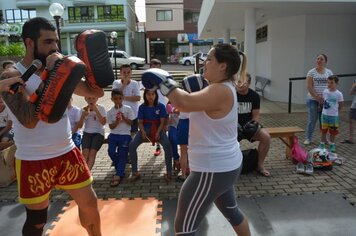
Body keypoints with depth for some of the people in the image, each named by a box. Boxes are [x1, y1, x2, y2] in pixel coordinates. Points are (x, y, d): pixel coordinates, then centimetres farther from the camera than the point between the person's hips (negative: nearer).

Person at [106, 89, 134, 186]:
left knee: (122, 154, -7)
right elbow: (111, 127, 3)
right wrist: (117, 121, -15)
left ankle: (118, 175, -2)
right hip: (114, 135, 2)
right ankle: (120, 170, 8)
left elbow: (131, 122, 0)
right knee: (111, 152, -15)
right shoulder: (110, 112, 4)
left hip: (125, 135, -2)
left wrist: (124, 118, -16)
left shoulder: (128, 109, -1)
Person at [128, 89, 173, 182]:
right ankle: (135, 172, -9)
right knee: (132, 145, -22)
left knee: (167, 145, -31)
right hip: (145, 130, 2)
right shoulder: (142, 107, 4)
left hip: (158, 130, -2)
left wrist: (158, 132, -19)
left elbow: (162, 122, -3)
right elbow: (140, 122, 3)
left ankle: (169, 172, -18)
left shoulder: (161, 106, 0)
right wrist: (143, 131, -17)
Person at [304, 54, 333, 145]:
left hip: (325, 100, 2)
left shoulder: (329, 72, 7)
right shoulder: (311, 72, -1)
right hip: (313, 100, -2)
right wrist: (318, 98, -13)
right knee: (312, 120, 0)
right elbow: (309, 87, -8)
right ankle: (308, 138, 13)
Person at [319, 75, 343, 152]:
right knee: (323, 130, 9)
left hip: (334, 115, -2)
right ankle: (322, 144, 21)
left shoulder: (339, 94, -10)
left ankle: (332, 145, 23)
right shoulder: (325, 92, -3)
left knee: (333, 131, 9)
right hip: (324, 114, 2)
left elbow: (340, 105, 0)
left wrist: (335, 111, 3)